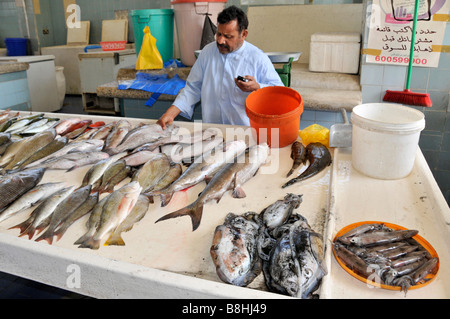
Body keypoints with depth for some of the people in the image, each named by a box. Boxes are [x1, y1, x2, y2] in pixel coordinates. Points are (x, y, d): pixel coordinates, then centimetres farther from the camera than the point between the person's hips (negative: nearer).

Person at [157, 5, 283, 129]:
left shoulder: (258, 58, -1)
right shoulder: (207, 51, 10)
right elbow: (192, 88, 13)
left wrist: (256, 87, -19)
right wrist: (170, 113, 1)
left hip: (246, 130, -3)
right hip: (210, 130, 3)